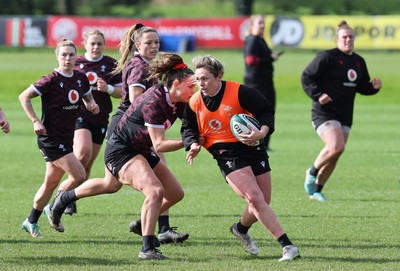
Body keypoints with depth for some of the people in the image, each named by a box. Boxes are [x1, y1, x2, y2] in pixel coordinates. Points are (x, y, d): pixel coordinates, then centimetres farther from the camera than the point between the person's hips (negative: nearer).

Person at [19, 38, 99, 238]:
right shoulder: (51, 81, -16)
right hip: (50, 137, -7)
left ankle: (31, 221, 27)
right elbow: (24, 97, -9)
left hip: (66, 137, 7)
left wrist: (92, 106, -2)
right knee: (79, 175, -15)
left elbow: (87, 98, 22)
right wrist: (35, 121, -15)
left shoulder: (81, 78, 3)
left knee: (52, 183, 13)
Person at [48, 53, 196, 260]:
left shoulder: (178, 103, -6)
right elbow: (159, 144, -31)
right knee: (155, 191, -28)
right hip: (121, 149, -10)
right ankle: (147, 249, -20)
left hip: (140, 149, 10)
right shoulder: (154, 102, -31)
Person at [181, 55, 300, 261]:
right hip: (227, 156, -1)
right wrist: (194, 144, -6)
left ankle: (241, 229, 42)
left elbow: (267, 111, -7)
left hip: (253, 149, 1)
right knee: (255, 199, -19)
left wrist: (262, 132, -23)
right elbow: (188, 129, 14)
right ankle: (287, 245, -19)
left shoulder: (239, 92, -12)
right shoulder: (194, 103, -1)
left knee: (262, 204, 8)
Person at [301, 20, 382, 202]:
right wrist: (317, 95, -21)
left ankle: (316, 191, 19)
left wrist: (374, 87, 1)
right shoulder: (327, 57, -9)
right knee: (336, 147, -24)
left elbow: (362, 87, 23)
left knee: (334, 156, 6)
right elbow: (306, 77, -9)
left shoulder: (359, 62, 14)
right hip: (325, 112, -7)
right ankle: (312, 172, 1)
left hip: (345, 115, 7)